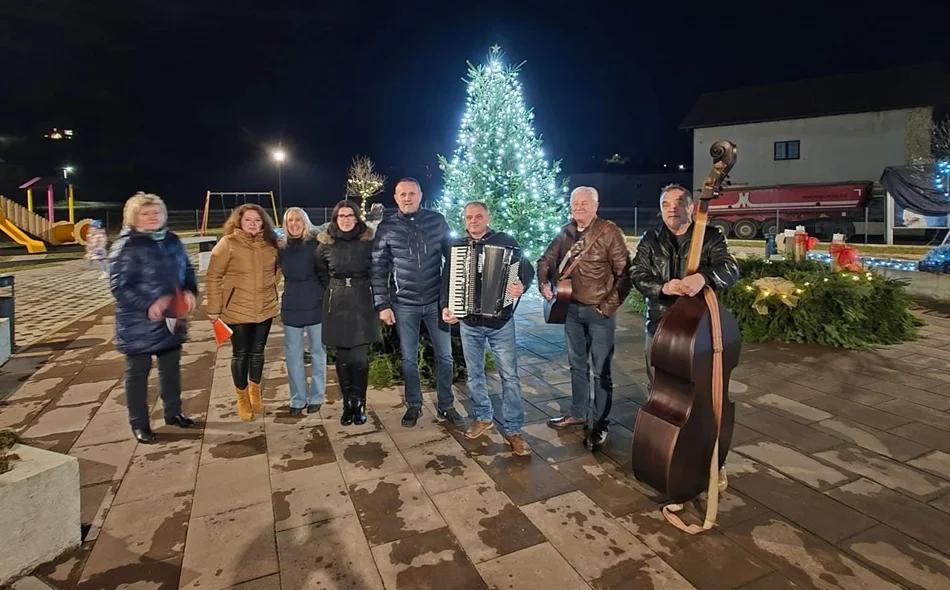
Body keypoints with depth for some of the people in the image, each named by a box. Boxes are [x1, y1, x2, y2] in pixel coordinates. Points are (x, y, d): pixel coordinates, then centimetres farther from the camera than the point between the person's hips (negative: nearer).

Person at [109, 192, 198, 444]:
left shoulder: (172, 241, 5)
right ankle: (139, 424, 23)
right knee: (138, 372, 8)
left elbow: (188, 270, 14)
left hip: (171, 320, 6)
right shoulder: (126, 246, -14)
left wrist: (190, 291, -6)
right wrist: (147, 305, -28)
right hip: (139, 324, -6)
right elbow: (118, 286, -17)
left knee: (171, 367, 18)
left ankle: (173, 412, 36)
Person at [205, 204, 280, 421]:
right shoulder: (227, 243, -10)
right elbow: (213, 277, -8)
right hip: (237, 310, -3)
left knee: (257, 351, 16)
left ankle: (255, 393, 35)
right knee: (240, 353, 8)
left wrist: (274, 298, 10)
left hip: (265, 308, 3)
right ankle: (242, 398, 25)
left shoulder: (270, 243, 0)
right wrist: (214, 308, -8)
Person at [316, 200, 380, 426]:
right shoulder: (325, 244, 4)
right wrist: (335, 291, 12)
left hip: (362, 304, -2)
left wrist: (367, 291, 0)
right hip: (337, 305, 2)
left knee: (360, 358, -3)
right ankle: (347, 404, 18)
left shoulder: (368, 241, -3)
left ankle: (359, 405, 12)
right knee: (342, 357, 6)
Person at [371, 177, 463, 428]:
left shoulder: (437, 220, -1)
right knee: (409, 358, 11)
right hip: (404, 304, -1)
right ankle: (414, 406, 28)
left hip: (436, 301, 1)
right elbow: (378, 268, -2)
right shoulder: (386, 227, -4)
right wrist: (382, 304, -6)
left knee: (444, 356, 9)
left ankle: (446, 406, 25)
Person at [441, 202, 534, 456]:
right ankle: (483, 418, 32)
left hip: (500, 321, -3)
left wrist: (522, 285, -28)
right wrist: (445, 307, -9)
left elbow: (527, 268, -7)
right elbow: (446, 279, 6)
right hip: (468, 322, 3)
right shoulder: (456, 246, 6)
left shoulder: (505, 241, -2)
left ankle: (513, 430, 10)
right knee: (474, 373, 14)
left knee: (509, 375, 0)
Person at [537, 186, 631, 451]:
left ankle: (599, 424, 16)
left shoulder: (609, 231, -12)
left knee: (601, 370, 3)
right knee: (577, 365, 17)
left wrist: (609, 306, -14)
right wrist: (544, 283, -3)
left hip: (600, 311, -5)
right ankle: (578, 413, 33)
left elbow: (624, 273, -13)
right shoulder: (565, 232, 5)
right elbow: (546, 260, 15)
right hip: (572, 308, 6)